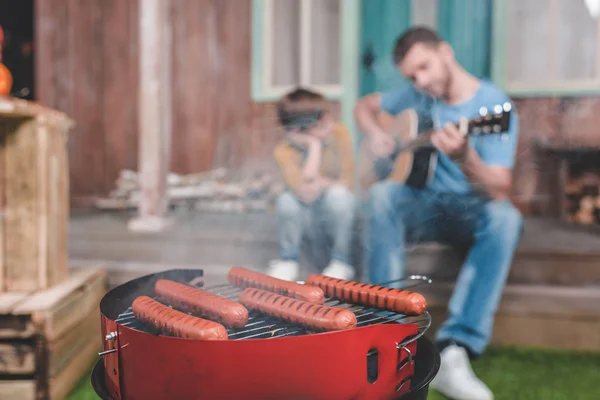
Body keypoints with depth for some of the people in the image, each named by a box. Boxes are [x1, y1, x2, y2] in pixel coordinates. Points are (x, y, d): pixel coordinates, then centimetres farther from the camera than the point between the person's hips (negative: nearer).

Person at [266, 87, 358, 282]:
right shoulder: (283, 151, -20)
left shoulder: (339, 133, -16)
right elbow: (306, 193, -33)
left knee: (337, 194, -31)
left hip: (338, 212, 0)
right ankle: (287, 261, -4)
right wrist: (315, 145, -31)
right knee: (287, 199, -29)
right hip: (308, 217, 0)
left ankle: (341, 263, -10)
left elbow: (346, 183, -14)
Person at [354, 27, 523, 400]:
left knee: (505, 217, -36)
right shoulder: (418, 95, 3)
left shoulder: (494, 104, -12)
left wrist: (464, 157, -41)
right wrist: (375, 134, -4)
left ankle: (456, 350, -40)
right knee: (382, 194, -30)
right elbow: (364, 106, 18)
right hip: (423, 204, 3)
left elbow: (500, 190, -21)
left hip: (473, 211, -2)